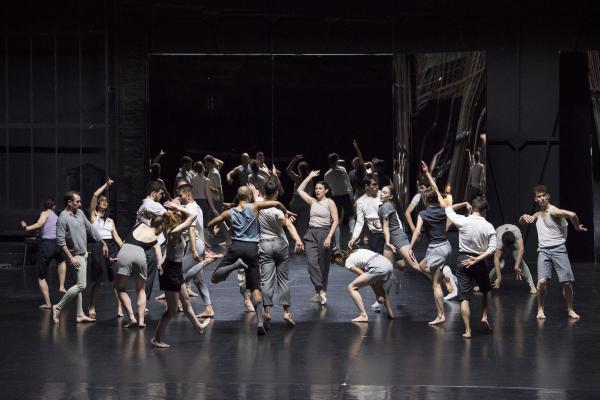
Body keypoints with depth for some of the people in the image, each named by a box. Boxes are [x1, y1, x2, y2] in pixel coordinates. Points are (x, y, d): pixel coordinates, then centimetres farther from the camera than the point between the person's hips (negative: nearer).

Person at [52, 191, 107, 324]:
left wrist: (103, 243, 17)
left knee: (80, 285, 10)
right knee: (81, 285, -14)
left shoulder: (80, 213, 7)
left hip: (84, 253, 9)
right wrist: (71, 258, -24)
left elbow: (90, 228, 16)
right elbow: (60, 241, -21)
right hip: (76, 255, -9)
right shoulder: (63, 218, -18)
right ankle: (58, 308, -6)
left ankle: (80, 314, 13)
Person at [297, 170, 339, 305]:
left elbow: (335, 221, -6)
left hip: (324, 233, -3)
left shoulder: (330, 203, -2)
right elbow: (300, 190, 15)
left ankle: (320, 292, 11)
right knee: (312, 262, -14)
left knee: (323, 264, 3)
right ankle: (321, 290, -18)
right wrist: (310, 177, 13)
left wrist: (329, 237, -15)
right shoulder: (312, 201, 11)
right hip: (311, 234, 3)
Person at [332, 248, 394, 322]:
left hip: (378, 268, -9)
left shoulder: (348, 263, 7)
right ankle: (390, 314, 36)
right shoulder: (357, 251, 30)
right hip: (389, 265, 9)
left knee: (351, 287, 1)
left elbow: (363, 275, 2)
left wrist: (378, 295, 5)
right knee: (378, 285, 40)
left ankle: (363, 315, -7)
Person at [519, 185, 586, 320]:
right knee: (542, 281, -12)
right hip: (543, 250, 5)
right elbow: (522, 221, 22)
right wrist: (524, 216, -1)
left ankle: (570, 310, 13)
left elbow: (572, 215, -25)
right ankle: (540, 310, 2)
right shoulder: (538, 215, 16)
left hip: (558, 249, -4)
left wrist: (577, 227, -9)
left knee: (567, 282, -3)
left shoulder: (553, 211, -9)